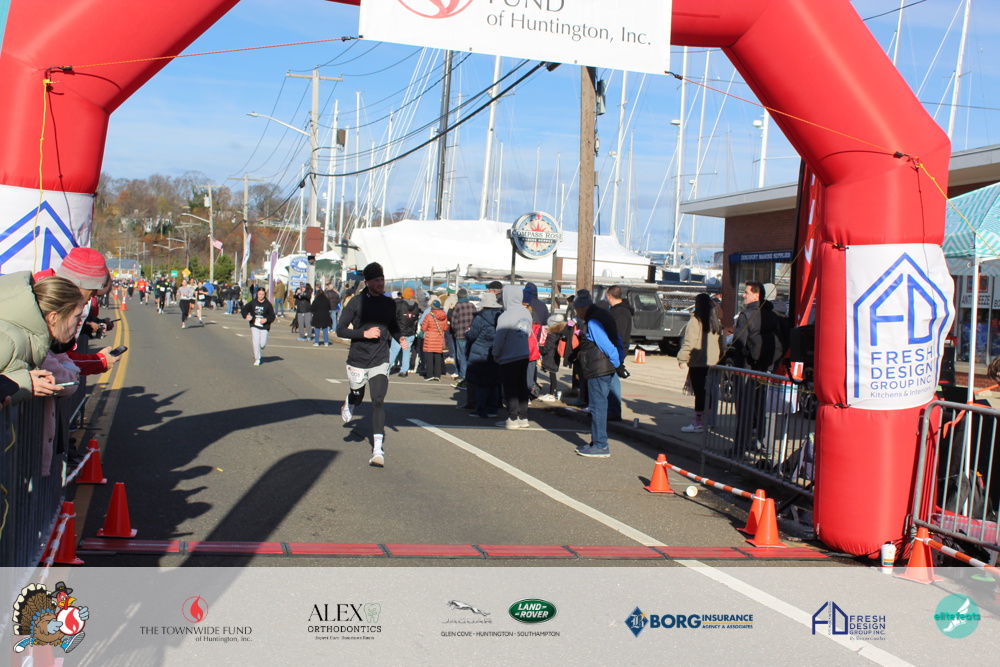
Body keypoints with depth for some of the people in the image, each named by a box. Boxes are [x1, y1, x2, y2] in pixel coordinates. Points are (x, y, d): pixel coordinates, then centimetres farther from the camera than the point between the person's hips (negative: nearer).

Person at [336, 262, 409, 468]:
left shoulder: (389, 303, 4)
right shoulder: (357, 302, -8)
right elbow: (340, 329, -8)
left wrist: (400, 338, 2)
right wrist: (364, 333, -21)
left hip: (380, 361, 1)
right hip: (358, 360, -1)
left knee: (378, 402, -9)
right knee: (357, 397, 14)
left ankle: (378, 449, -10)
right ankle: (349, 404, 54)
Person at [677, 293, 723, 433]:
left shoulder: (696, 321, -11)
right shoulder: (717, 322, 11)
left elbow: (689, 342, -16)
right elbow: (721, 343, 15)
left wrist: (682, 359, -10)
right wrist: (719, 357, 20)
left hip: (698, 363, -7)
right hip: (713, 362, 7)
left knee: (699, 392, -3)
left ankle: (697, 423, 0)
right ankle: (706, 421, 20)